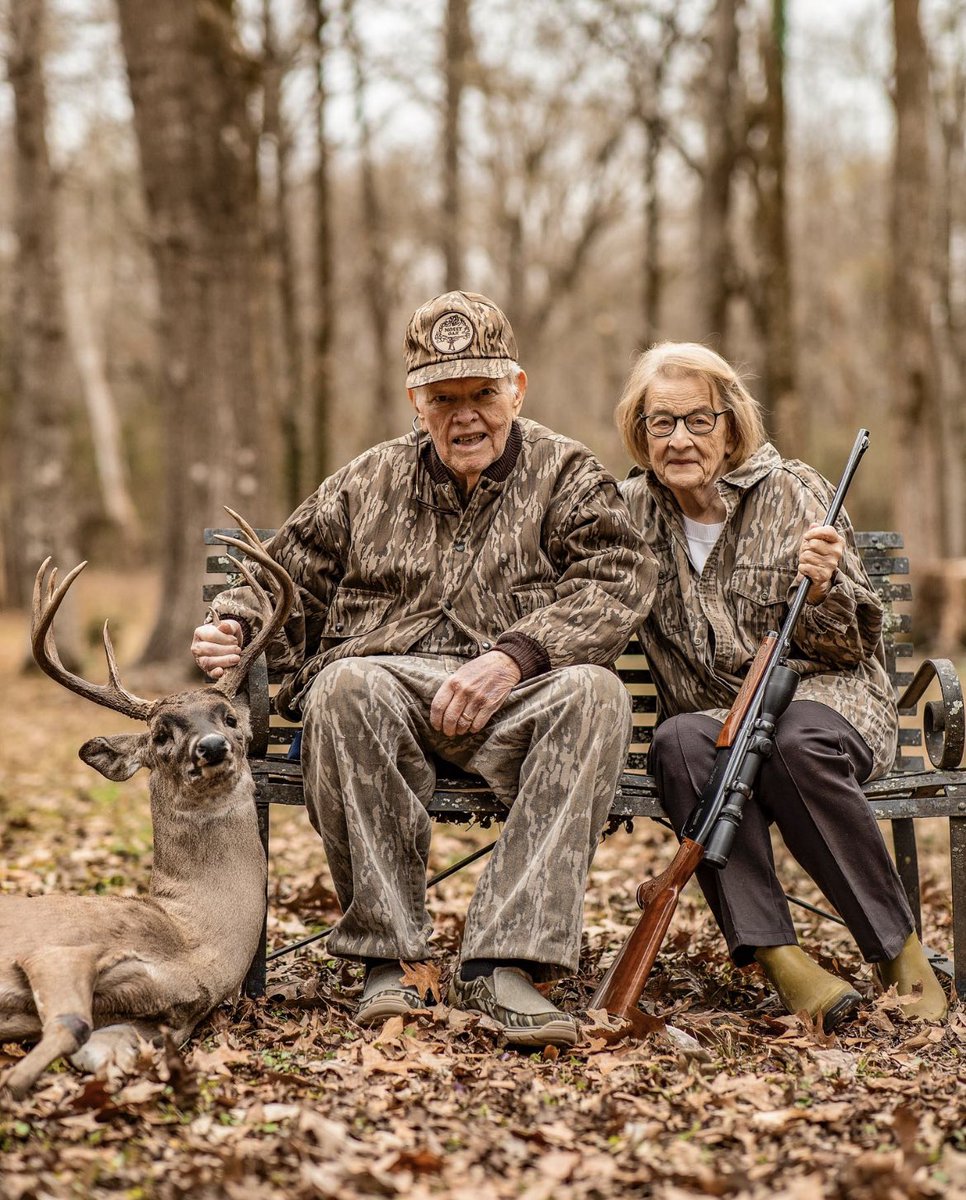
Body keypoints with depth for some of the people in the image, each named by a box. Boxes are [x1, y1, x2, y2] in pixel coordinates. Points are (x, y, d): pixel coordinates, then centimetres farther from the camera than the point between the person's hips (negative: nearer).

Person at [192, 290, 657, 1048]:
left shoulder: (566, 475, 12)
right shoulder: (370, 482, 22)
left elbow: (615, 583, -5)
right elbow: (291, 576, 23)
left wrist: (513, 657, -21)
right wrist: (234, 628, -1)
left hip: (513, 701, -1)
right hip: (392, 683, 1)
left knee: (593, 692, -34)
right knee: (344, 686, -34)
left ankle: (505, 962, -38)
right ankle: (389, 957, -28)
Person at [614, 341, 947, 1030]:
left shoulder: (793, 493, 0)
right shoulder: (633, 509, 8)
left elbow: (853, 646, 1)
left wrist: (822, 588, -21)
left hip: (820, 696, -2)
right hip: (707, 714, 2)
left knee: (792, 745, -37)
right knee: (681, 744, -34)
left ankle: (901, 953, -24)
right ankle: (778, 957, -39)